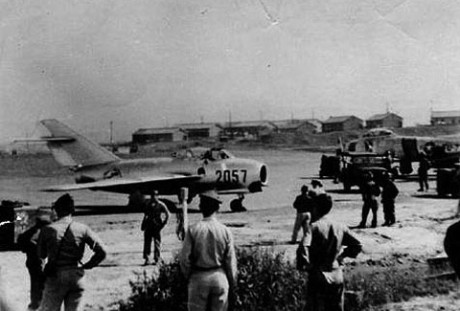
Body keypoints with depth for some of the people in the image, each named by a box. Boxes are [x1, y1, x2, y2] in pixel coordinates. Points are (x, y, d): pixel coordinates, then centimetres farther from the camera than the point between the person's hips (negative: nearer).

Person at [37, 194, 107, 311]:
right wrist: (87, 266, 5)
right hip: (77, 277, 2)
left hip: (56, 276, -1)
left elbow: (41, 255, 6)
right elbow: (102, 251, -7)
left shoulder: (47, 230, -4)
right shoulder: (82, 229, -3)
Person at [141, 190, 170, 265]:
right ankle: (147, 259, 2)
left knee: (157, 243, -1)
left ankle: (156, 259, 4)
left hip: (156, 226, -4)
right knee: (147, 242, 0)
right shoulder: (148, 204, 13)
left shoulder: (161, 205, -1)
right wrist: (143, 225, 13)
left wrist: (163, 223, -6)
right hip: (148, 226, 4)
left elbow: (167, 214, 1)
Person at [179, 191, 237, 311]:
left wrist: (188, 276, 11)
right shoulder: (225, 231, -6)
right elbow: (230, 261, -3)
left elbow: (184, 258, -7)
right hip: (220, 277, 1)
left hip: (198, 278, -1)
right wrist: (232, 283, 9)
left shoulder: (193, 230, -9)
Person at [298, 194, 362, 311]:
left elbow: (303, 246, -27)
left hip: (318, 276, -5)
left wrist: (308, 265, -13)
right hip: (337, 276, 5)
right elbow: (357, 246, 8)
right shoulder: (340, 227, 5)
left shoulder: (313, 227, -10)